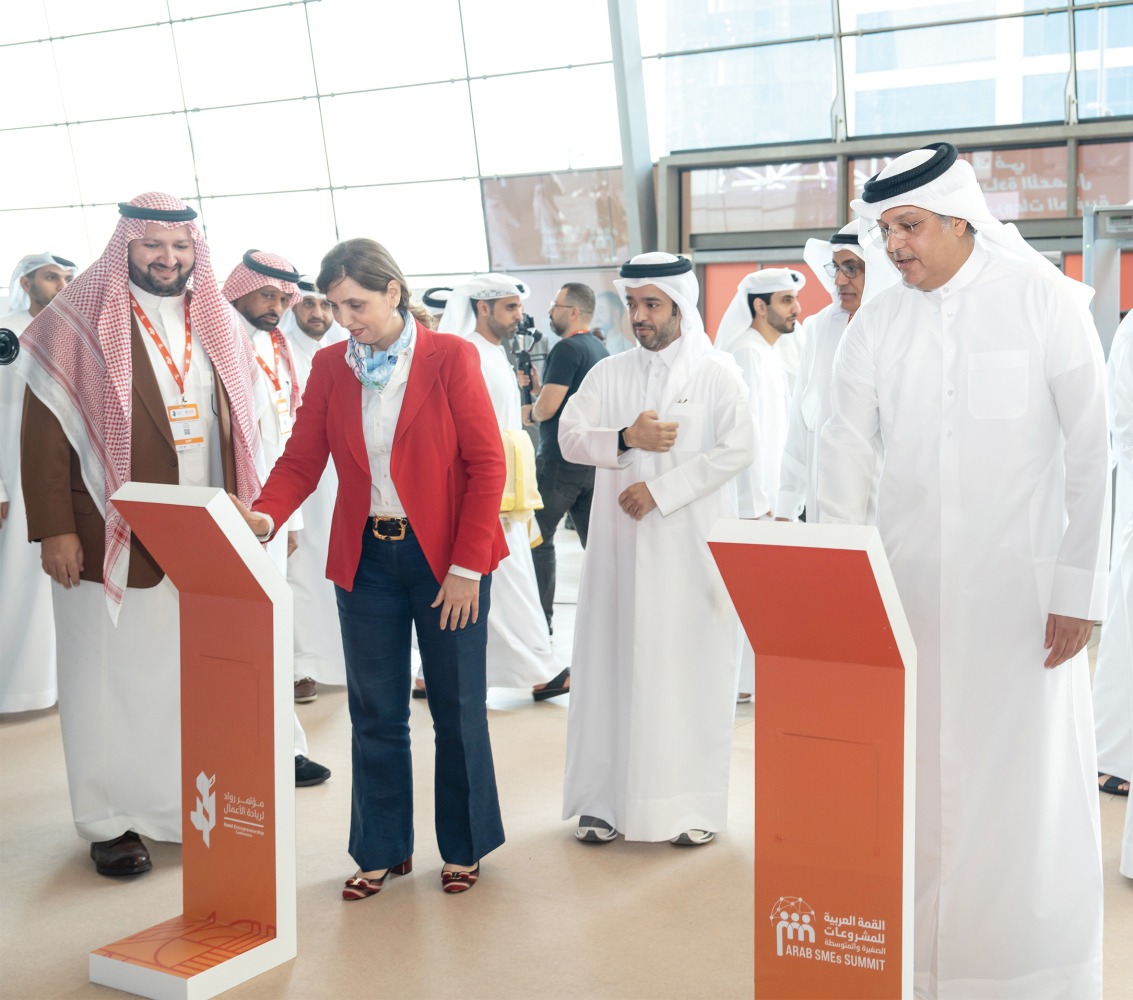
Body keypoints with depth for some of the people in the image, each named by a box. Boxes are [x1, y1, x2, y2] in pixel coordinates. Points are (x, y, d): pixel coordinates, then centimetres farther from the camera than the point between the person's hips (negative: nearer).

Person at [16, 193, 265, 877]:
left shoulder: (219, 325, 12)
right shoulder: (79, 323, -3)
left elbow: (244, 427, 15)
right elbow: (45, 431, -7)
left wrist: (251, 514, 7)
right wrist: (54, 529, -13)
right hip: (116, 540, -4)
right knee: (114, 679, 4)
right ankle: (112, 821, 15)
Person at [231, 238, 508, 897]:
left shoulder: (451, 357, -6)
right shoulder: (329, 367, 5)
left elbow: (487, 465, -8)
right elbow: (302, 460, 2)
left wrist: (467, 566, -13)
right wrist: (265, 516, -19)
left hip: (445, 557, -3)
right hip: (366, 558, 3)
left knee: (458, 710, 7)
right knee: (375, 713, 10)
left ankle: (464, 848, 24)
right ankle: (383, 851, 24)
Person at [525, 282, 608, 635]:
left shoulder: (566, 349, -14)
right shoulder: (599, 349, 14)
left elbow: (547, 408, -17)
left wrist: (530, 413, 4)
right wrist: (537, 386, 14)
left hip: (561, 460, -8)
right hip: (593, 460, 9)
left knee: (538, 538, 2)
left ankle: (540, 618, 4)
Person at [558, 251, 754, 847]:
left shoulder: (716, 374, 1)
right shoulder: (608, 374, 11)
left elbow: (738, 448, -9)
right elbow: (570, 436, 3)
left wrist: (661, 490, -14)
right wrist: (626, 440, -15)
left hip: (691, 546, -3)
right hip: (620, 545, 3)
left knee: (693, 667, -1)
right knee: (613, 662, 3)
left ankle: (696, 803, 7)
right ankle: (605, 798, 11)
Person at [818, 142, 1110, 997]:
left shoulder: (1043, 300, -4)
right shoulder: (877, 327, 6)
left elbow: (1089, 451, -6)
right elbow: (847, 457, 7)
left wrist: (1076, 585, -9)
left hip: (1022, 589, -3)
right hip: (910, 588, 3)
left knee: (1024, 780, 1)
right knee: (914, 778, 5)